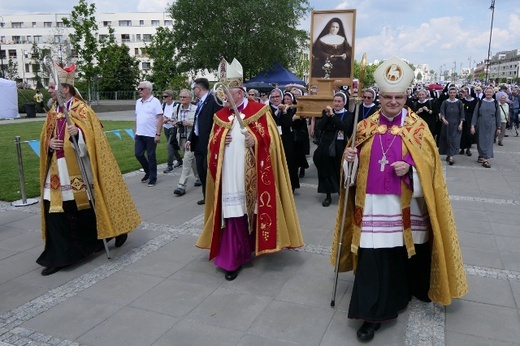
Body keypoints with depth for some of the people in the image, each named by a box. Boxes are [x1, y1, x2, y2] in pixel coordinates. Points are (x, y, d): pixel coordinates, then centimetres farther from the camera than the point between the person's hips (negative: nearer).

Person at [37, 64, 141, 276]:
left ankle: (116, 229, 29)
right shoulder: (53, 111, 13)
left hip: (79, 170, -6)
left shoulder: (81, 109, -8)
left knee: (87, 208, 4)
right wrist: (49, 143, -6)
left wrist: (78, 133, -36)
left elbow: (90, 137, -16)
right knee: (54, 210, 2)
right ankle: (58, 257, 12)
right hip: (58, 171, 6)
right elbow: (45, 138, 16)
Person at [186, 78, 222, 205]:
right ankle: (206, 196, 23)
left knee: (208, 170, -5)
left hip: (208, 143, -9)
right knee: (201, 171, 12)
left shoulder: (213, 100, -13)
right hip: (198, 142, 9)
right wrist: (190, 139, 12)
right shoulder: (200, 102, 15)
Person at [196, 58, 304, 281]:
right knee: (233, 215, 2)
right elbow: (212, 146, 15)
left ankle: (258, 244, 34)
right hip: (230, 177, 3)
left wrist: (255, 141, -22)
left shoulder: (260, 111, -2)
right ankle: (233, 260, 9)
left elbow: (271, 140, -5)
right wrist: (220, 142, -6)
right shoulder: (220, 116, 11)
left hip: (254, 177, -2)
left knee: (255, 211, 8)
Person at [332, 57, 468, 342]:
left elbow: (429, 165, -2)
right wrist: (349, 157, -10)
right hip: (373, 204, 1)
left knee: (405, 255, 12)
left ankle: (403, 292, 41)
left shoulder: (418, 127, 0)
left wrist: (410, 168, -21)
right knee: (373, 258, -1)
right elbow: (357, 162, 12)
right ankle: (374, 312, 10)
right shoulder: (366, 126, 5)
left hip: (405, 205, -1)